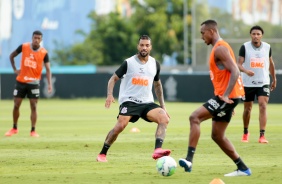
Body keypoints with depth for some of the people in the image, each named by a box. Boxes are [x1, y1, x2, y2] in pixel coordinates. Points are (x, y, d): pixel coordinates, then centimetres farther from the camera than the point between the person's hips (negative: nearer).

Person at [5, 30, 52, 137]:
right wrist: (15, 69, 3)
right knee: (16, 105, 4)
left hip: (34, 83, -1)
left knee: (33, 106, -5)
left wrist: (49, 84, -21)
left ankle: (33, 131, 1)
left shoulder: (44, 53, -8)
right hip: (21, 81, 1)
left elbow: (48, 69, -9)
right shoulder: (24, 47, -5)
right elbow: (11, 56, 11)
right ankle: (14, 128, 20)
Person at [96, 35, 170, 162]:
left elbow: (157, 85, 25)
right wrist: (110, 95, -14)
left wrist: (162, 106, 21)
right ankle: (102, 154, -7)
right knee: (120, 126, -25)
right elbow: (114, 78, 4)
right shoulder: (129, 63, -1)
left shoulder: (155, 64, 11)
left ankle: (157, 150, -35)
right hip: (129, 101, -4)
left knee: (164, 119, -23)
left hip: (147, 102, 4)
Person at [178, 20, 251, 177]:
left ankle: (189, 160, -24)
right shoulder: (220, 47, 20)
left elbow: (235, 72, -23)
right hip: (226, 96, 10)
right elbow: (233, 72, 26)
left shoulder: (220, 49, -12)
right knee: (217, 136, 12)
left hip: (227, 96, -10)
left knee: (195, 117, -17)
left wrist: (226, 95, -28)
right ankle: (243, 168, 15)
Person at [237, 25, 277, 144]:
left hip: (263, 83, 1)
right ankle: (245, 133, 32)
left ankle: (262, 135, -17)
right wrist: (246, 71, -35)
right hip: (248, 83, -1)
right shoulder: (245, 47, -8)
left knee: (263, 107, -15)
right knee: (247, 109, 10)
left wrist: (274, 79, 21)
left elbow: (271, 64, 16)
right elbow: (239, 64, -14)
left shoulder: (267, 47, 1)